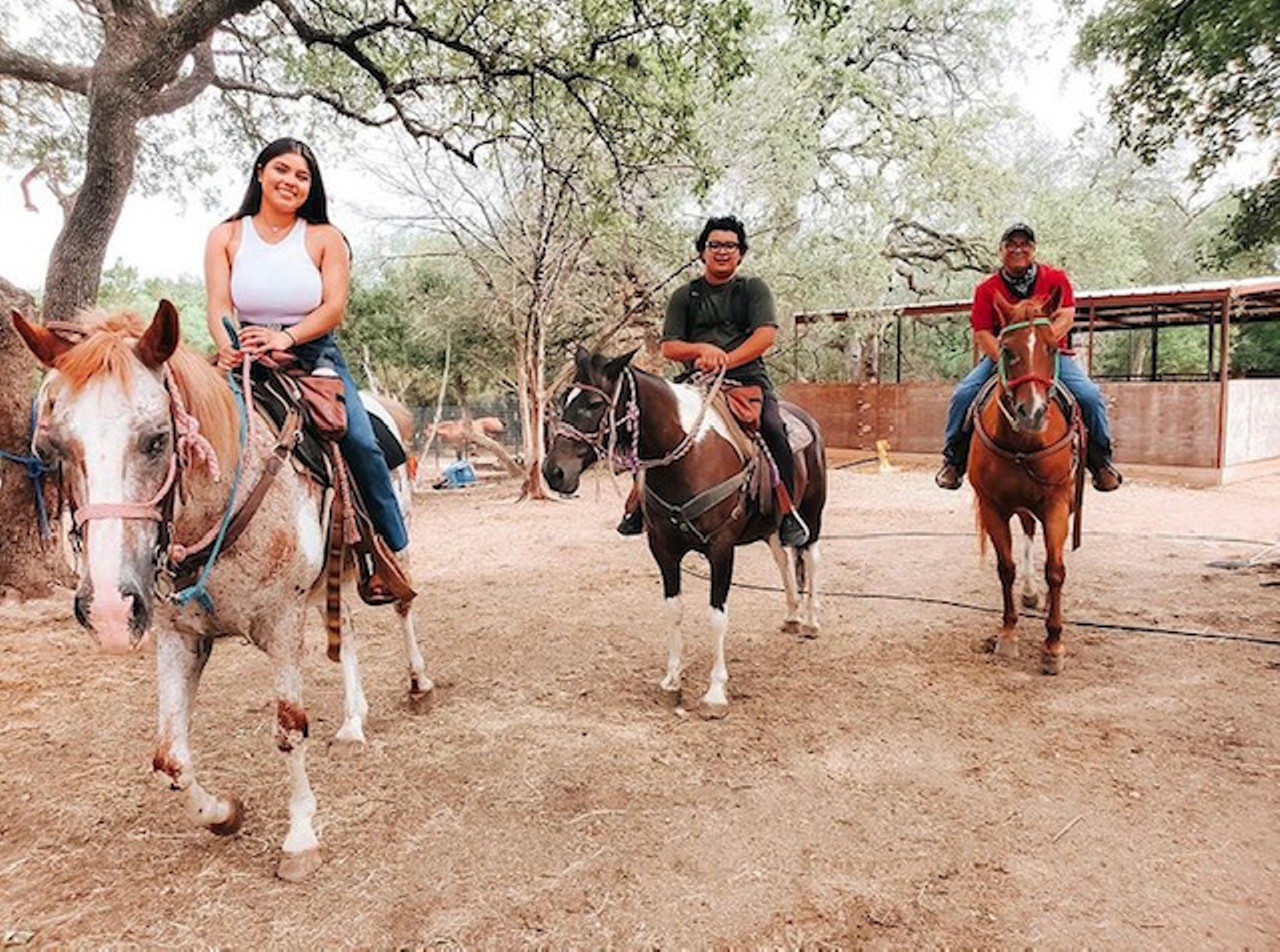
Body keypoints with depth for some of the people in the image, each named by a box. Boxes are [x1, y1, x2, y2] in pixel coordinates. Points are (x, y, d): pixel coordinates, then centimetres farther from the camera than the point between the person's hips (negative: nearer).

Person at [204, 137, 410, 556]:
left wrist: (287, 337, -25)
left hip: (314, 356, -1)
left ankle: (394, 551, -9)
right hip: (246, 360, 2)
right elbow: (218, 307, -4)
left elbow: (334, 307, -6)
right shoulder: (226, 237, 7)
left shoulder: (325, 238, 5)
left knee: (360, 442, -20)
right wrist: (227, 347, -27)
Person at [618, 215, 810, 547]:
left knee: (772, 429, -29)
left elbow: (766, 334, -4)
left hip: (748, 378, -2)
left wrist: (726, 360, -18)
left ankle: (788, 513, -16)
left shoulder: (754, 289, 12)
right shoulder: (684, 296, 16)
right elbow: (669, 347, 7)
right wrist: (702, 350, -15)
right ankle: (638, 504, -1)